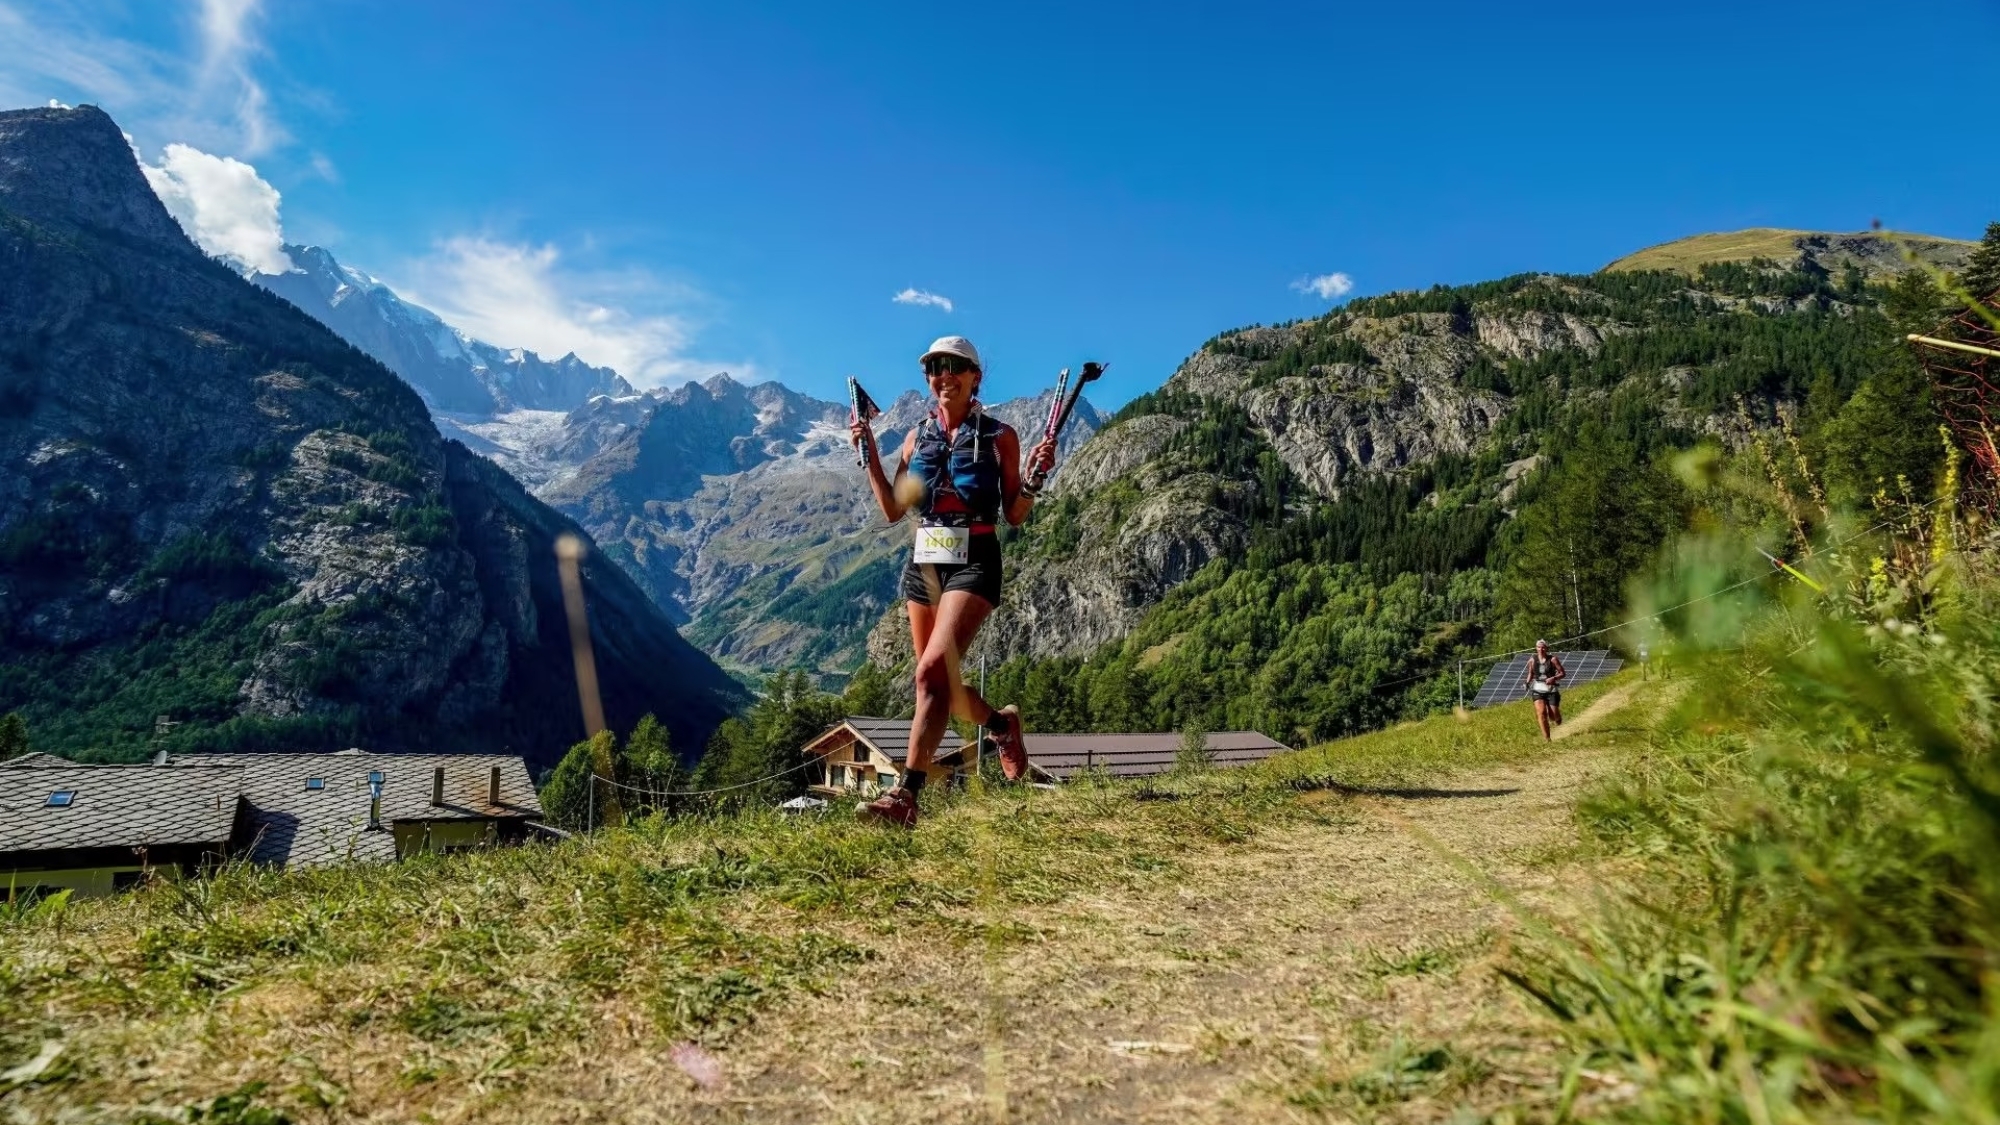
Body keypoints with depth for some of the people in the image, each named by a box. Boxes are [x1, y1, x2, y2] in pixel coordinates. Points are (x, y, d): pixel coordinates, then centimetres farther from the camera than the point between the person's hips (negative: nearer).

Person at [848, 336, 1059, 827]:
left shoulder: (999, 436, -1)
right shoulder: (917, 436, 10)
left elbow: (1015, 516, 0)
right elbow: (893, 510, 10)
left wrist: (1034, 477, -17)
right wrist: (868, 454, 3)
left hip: (973, 562, -6)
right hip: (923, 562, 6)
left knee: (932, 671, -22)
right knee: (941, 680, 12)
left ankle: (905, 795, -23)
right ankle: (1002, 723, 42)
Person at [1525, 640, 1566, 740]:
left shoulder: (1553, 659, -6)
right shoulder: (1532, 660, 3)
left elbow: (1563, 673, -3)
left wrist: (1554, 678, -21)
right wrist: (1527, 682, -2)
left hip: (1552, 689, -1)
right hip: (1538, 690, 1)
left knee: (1553, 716, 0)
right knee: (1541, 712, -19)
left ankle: (1557, 718, 42)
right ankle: (1546, 738, -13)